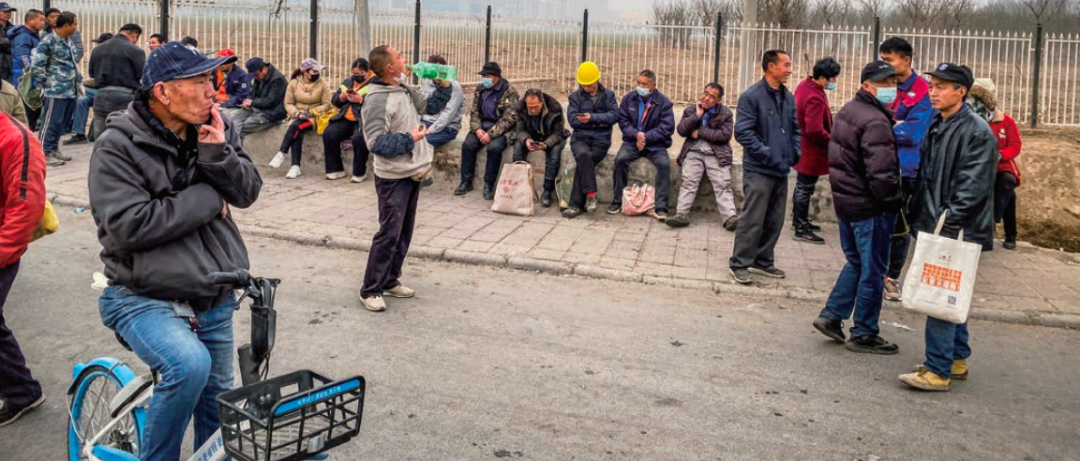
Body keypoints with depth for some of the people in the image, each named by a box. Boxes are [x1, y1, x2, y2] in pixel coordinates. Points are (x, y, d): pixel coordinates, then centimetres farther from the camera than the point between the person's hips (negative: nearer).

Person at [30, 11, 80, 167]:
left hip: (71, 90, 8)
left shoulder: (69, 41, 14)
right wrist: (46, 84, -7)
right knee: (51, 123, -4)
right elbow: (37, 67, -13)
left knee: (62, 123, 14)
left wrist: (78, 81, 15)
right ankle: (44, 153, 1)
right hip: (56, 91, -8)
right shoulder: (48, 42, -12)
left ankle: (54, 149, 25)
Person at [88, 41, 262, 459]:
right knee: (189, 365, -31)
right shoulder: (118, 146, -13)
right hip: (144, 299, -5)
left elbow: (247, 191, -1)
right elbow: (129, 226, -22)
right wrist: (208, 199, -16)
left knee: (217, 400, 14)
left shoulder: (217, 129, 1)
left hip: (214, 300, 6)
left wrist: (218, 154, -20)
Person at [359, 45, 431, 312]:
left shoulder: (403, 89, 7)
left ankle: (390, 281, 25)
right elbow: (376, 142, -23)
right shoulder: (377, 99, -20)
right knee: (389, 233, -6)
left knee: (405, 231, 13)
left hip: (412, 173, 9)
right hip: (393, 177, -9)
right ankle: (371, 290, 4)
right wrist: (409, 139, -21)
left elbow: (427, 107, 23)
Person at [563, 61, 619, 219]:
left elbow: (614, 116, -4)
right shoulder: (575, 96, 13)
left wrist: (593, 118, -16)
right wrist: (601, 121, -10)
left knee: (582, 163, -25)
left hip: (600, 140, -1)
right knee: (584, 155, -34)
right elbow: (572, 119, -2)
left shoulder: (608, 95, 12)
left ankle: (576, 204, -18)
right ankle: (590, 194, -28)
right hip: (580, 138, 1)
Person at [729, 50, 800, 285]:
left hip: (782, 170, 8)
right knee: (752, 221, -4)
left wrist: (795, 151, 6)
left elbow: (795, 128, 21)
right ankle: (740, 264, 7)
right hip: (759, 170, -7)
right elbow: (743, 132, -16)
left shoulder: (788, 97, 11)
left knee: (775, 221, 13)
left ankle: (763, 261, 26)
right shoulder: (752, 96, -12)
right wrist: (767, 154, -18)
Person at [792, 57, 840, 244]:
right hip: (811, 149, -10)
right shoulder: (815, 97, -27)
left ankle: (799, 221, 34)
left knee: (802, 187, 21)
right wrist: (831, 141, -13)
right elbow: (815, 130, -30)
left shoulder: (806, 86, 5)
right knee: (805, 189, -2)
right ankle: (801, 230, 6)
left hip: (803, 147, 10)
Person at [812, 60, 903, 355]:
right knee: (873, 272, 3)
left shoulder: (848, 111, 10)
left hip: (845, 200, 9)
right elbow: (881, 173, -26)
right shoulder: (875, 122, -20)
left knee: (856, 263, 22)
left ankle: (832, 316, 21)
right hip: (870, 208, -9)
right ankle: (864, 335, 12)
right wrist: (892, 202, -12)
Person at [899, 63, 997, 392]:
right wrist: (918, 215, 17)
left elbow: (973, 188, -19)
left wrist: (948, 224, -22)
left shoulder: (977, 132, -14)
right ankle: (957, 360, 29)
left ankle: (938, 371, -2)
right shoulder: (936, 127, 13)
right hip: (936, 227, 9)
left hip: (958, 233, -9)